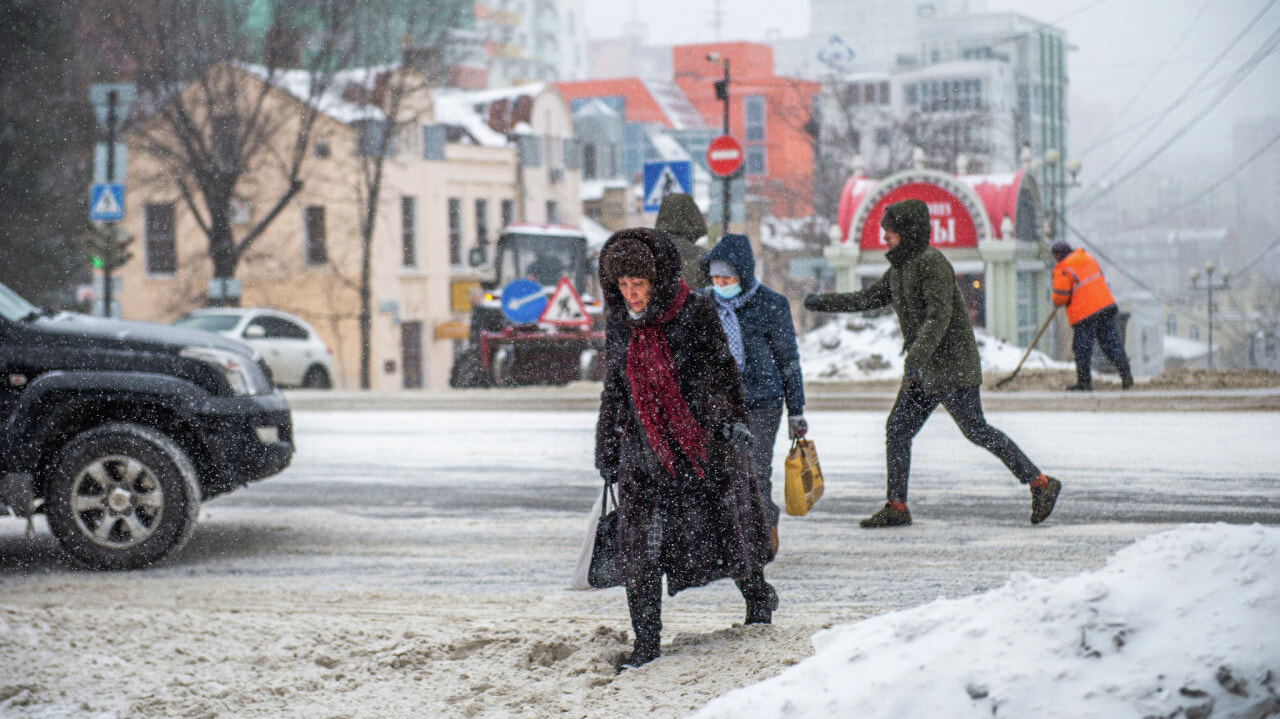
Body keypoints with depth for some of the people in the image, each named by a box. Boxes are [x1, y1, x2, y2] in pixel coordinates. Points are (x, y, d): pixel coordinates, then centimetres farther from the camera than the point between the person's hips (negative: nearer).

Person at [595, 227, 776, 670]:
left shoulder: (695, 313, -9)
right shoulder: (618, 323, 6)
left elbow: (719, 372, -10)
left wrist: (731, 420, -25)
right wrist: (608, 451, 17)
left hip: (704, 447, -3)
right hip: (644, 453, 3)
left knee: (725, 531, 9)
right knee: (639, 548, -6)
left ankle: (758, 599, 37)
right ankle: (646, 642, 3)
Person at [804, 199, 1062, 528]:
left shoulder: (932, 263, -14)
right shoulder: (899, 268, 14)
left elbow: (939, 315, -24)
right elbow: (869, 299, 27)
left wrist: (918, 353, -35)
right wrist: (824, 302, 24)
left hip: (953, 367, -9)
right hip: (923, 370, 9)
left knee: (976, 430, -9)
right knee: (897, 429, 5)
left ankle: (1040, 483, -3)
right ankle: (897, 506, 10)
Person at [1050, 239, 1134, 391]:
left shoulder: (1063, 270, -11)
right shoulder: (1088, 258, 12)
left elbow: (1060, 297, -12)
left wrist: (1056, 302, 11)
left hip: (1084, 314, -6)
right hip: (1106, 305, 6)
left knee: (1082, 349, 4)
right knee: (1112, 342, 8)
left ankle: (1084, 382, 10)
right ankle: (1126, 373, 0)